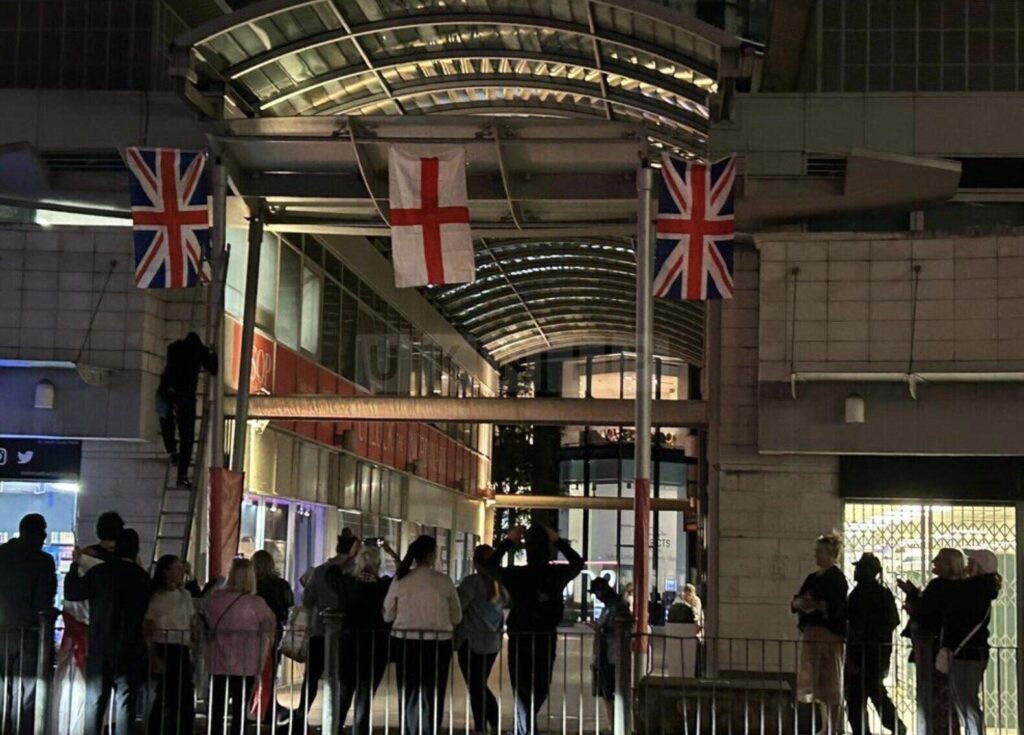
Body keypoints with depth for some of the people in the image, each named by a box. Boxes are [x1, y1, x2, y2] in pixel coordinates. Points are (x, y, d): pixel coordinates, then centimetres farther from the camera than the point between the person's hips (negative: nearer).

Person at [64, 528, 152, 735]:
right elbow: (144, 612, 7)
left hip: (100, 649, 0)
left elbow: (71, 592, 2)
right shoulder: (143, 578, -2)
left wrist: (75, 564, 13)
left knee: (95, 702, 7)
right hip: (130, 649, 0)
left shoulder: (100, 572, -7)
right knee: (125, 703, 2)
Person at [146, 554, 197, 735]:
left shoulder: (185, 595, 11)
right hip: (164, 650, -6)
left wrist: (191, 652, 11)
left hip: (182, 651, 6)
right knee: (166, 697, -1)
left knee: (185, 698, 4)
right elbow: (148, 632, -9)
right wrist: (154, 658, -14)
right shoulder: (157, 597, -8)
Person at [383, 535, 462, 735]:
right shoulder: (443, 581, -7)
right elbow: (457, 617, 1)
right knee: (432, 696, 7)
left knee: (409, 696, 13)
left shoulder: (400, 580, -4)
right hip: (437, 643, -2)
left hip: (405, 642, 2)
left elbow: (388, 616, 3)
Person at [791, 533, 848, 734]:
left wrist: (816, 605, -25)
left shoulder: (836, 578, -7)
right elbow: (796, 602, 12)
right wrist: (799, 602, -9)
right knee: (817, 686, 12)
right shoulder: (813, 578, 17)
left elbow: (836, 607, -17)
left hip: (829, 634, -8)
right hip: (810, 633, 8)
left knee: (831, 686, -4)